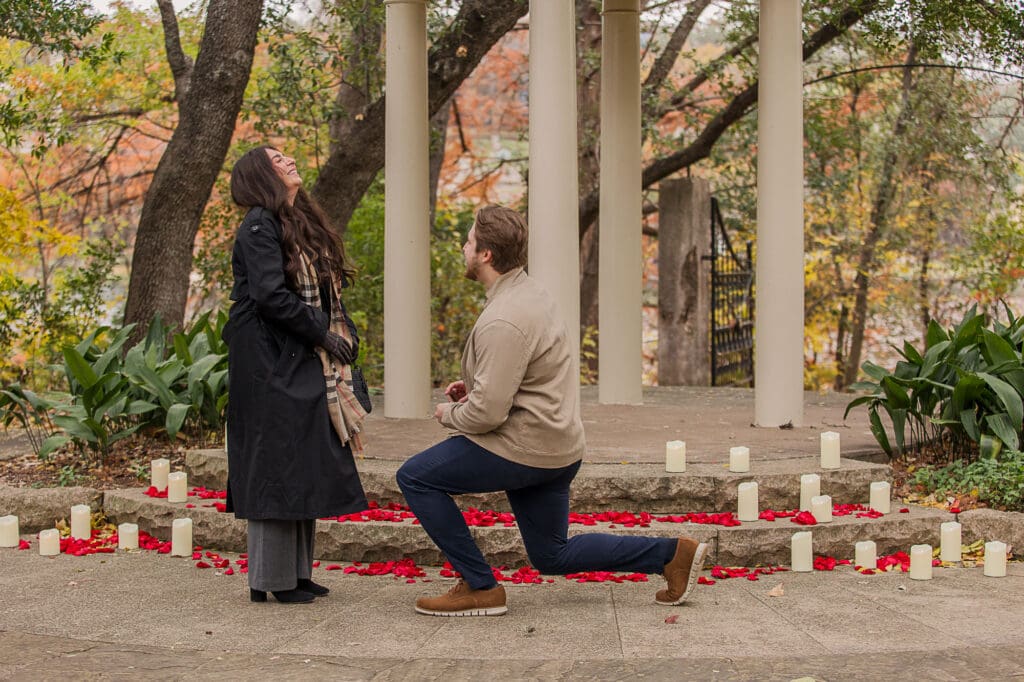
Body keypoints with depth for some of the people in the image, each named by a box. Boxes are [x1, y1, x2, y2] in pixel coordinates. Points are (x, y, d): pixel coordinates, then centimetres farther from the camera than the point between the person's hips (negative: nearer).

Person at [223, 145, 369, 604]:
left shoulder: (300, 222, 17)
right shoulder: (259, 226, -10)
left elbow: (326, 291, 16)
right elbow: (270, 295, -19)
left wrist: (344, 335, 0)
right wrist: (323, 335, -14)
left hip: (303, 362, 9)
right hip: (269, 362, -9)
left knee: (305, 467, 10)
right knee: (275, 464, -6)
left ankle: (296, 571, 18)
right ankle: (270, 579, 1)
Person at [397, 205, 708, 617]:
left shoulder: (503, 321, -23)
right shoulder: (528, 290, 9)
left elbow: (488, 412, -25)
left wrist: (449, 414, -5)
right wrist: (473, 386, 11)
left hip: (524, 449, -10)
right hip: (556, 446, 10)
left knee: (415, 478, -3)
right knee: (553, 557, 20)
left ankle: (479, 587, 0)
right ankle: (671, 553, 16)